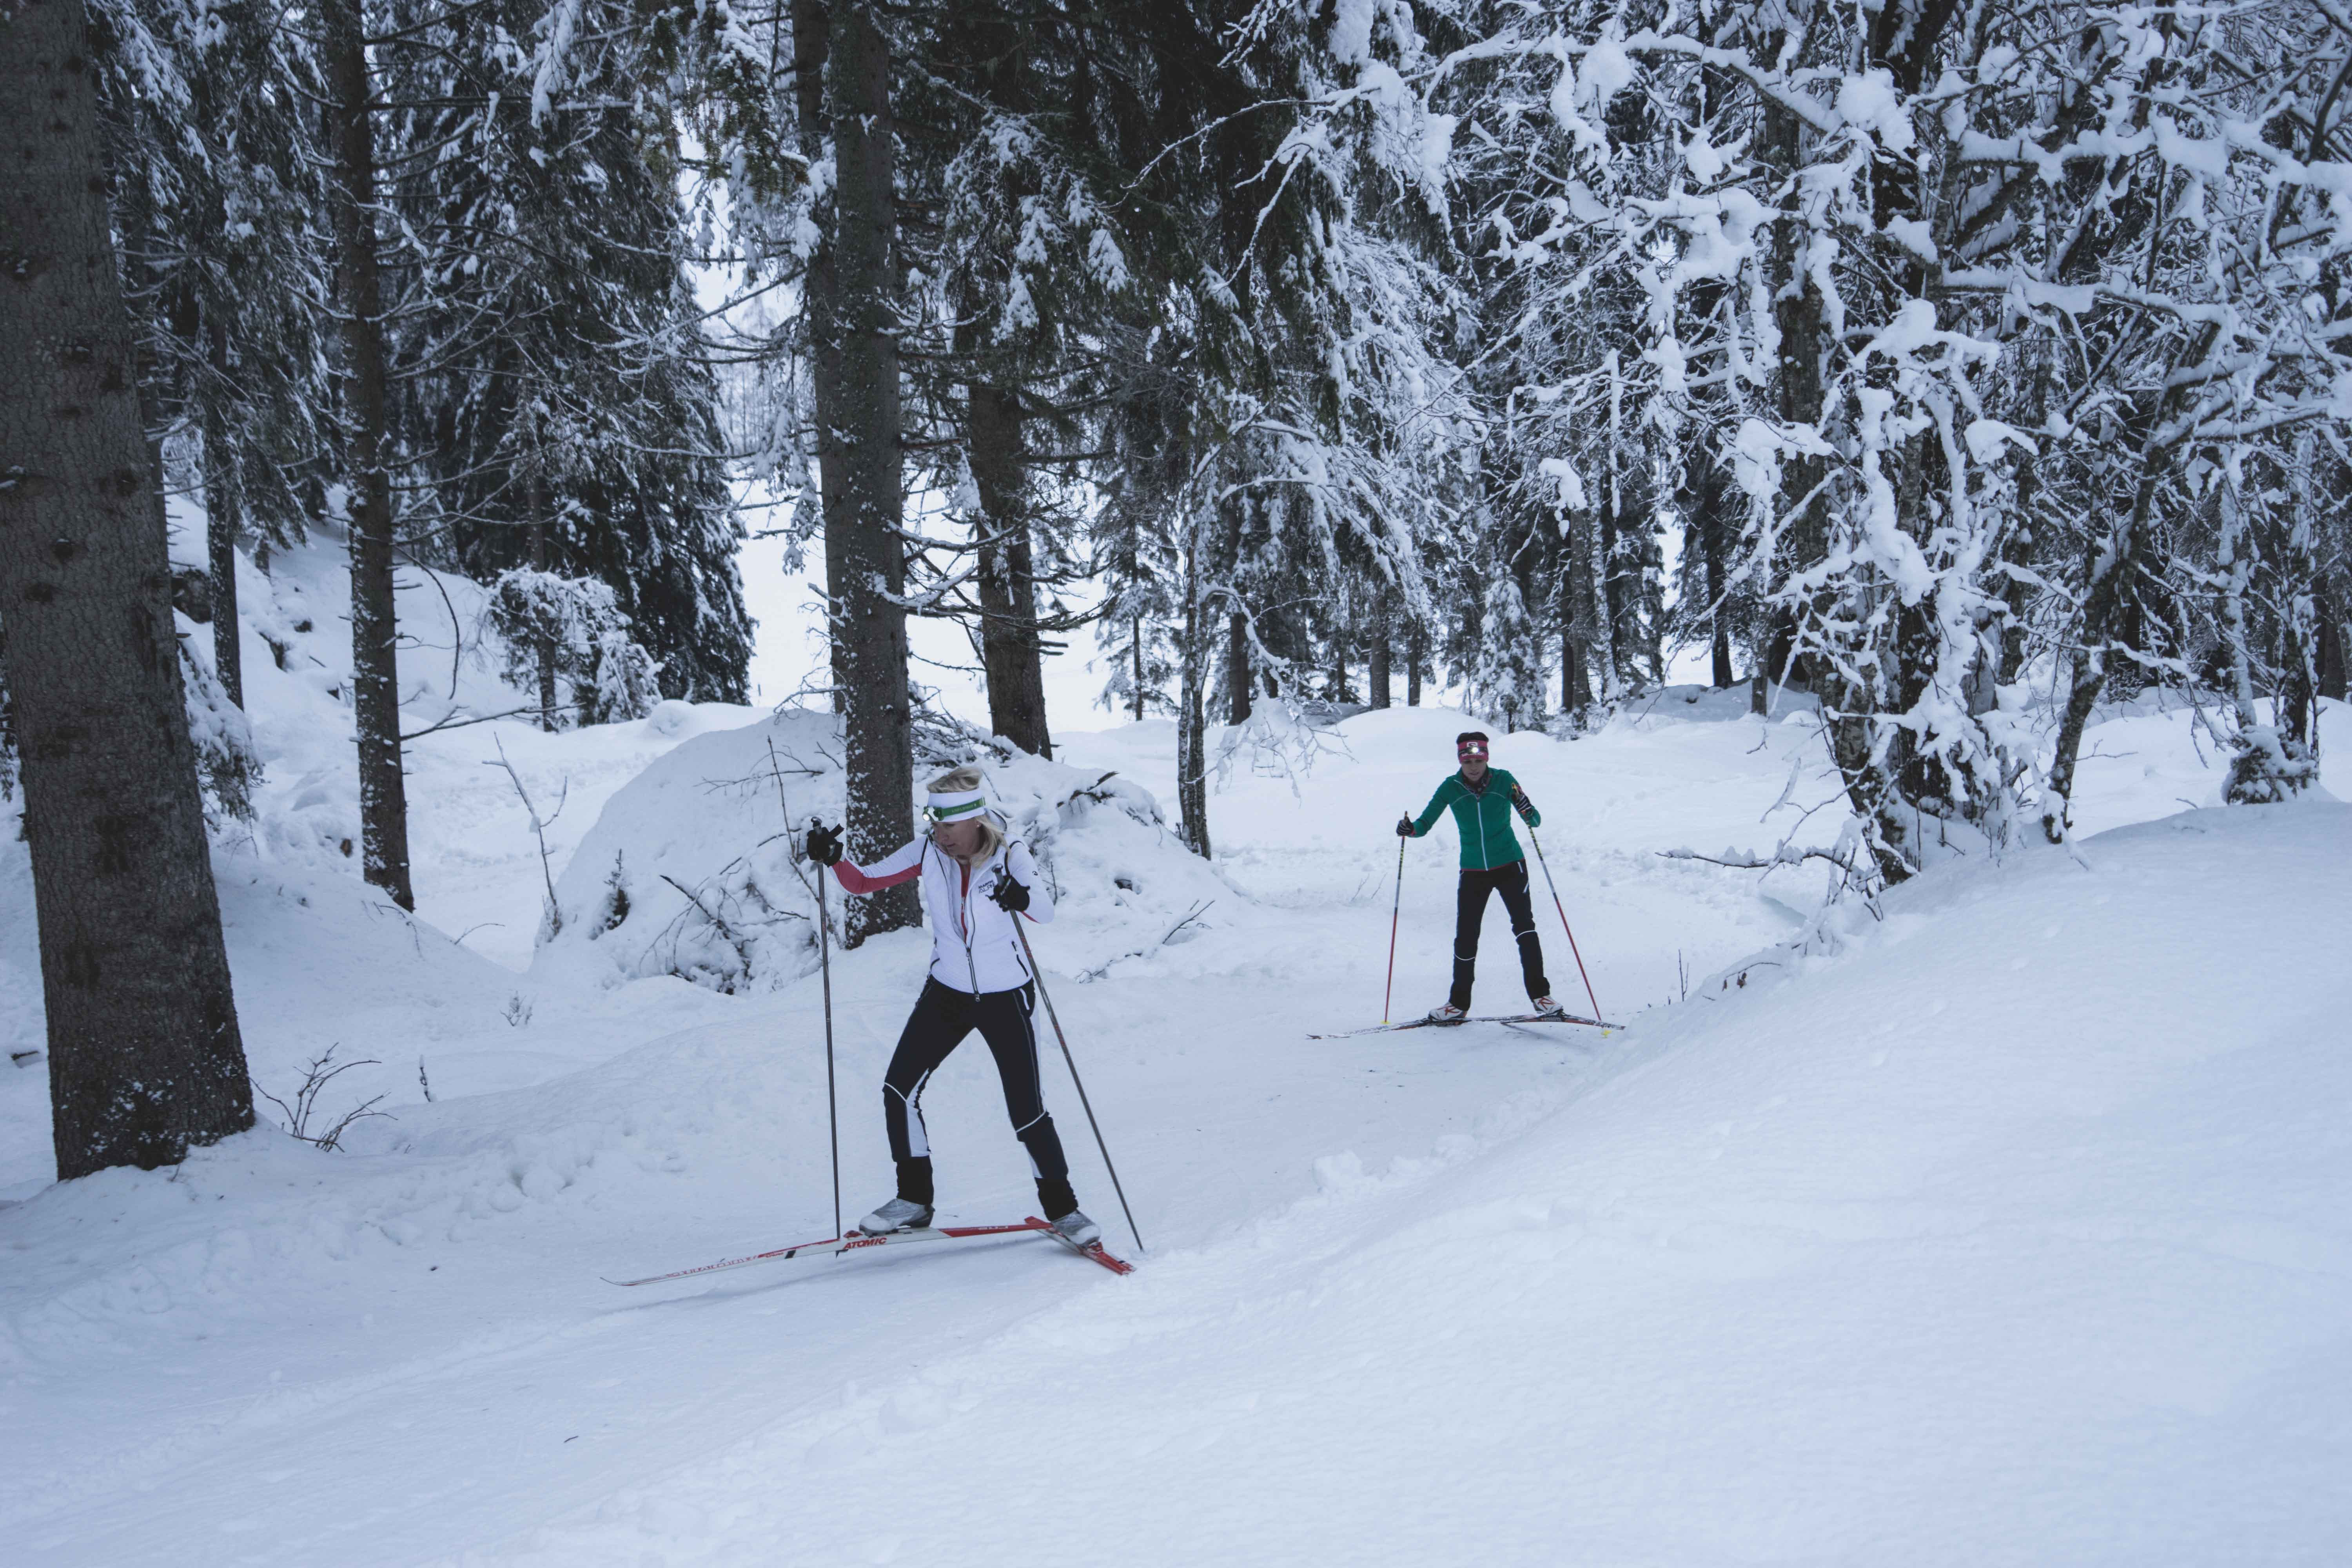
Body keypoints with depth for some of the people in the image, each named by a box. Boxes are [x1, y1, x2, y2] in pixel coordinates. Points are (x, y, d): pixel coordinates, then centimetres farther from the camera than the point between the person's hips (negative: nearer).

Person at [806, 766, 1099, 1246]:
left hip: (1006, 998, -4)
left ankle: (1061, 1207, 14)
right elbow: (863, 882, -7)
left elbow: (1045, 912, -32)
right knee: (899, 1089, -4)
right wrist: (833, 859, -27)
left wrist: (1023, 897, -54)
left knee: (1028, 1112, -6)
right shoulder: (928, 852, -9)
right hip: (946, 993, 4)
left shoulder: (1010, 855, -19)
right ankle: (914, 1201, 12)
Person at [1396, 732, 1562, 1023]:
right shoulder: (1451, 788, -5)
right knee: (1466, 938, 1)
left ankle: (1540, 995, -8)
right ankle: (1459, 1004, 16)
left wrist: (1530, 813, -30)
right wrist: (1411, 829, -23)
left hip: (1510, 865, -2)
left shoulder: (1503, 780, -9)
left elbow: (1535, 821, -7)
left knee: (1524, 927, -14)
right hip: (1473, 871, 2)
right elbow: (1425, 823, -1)